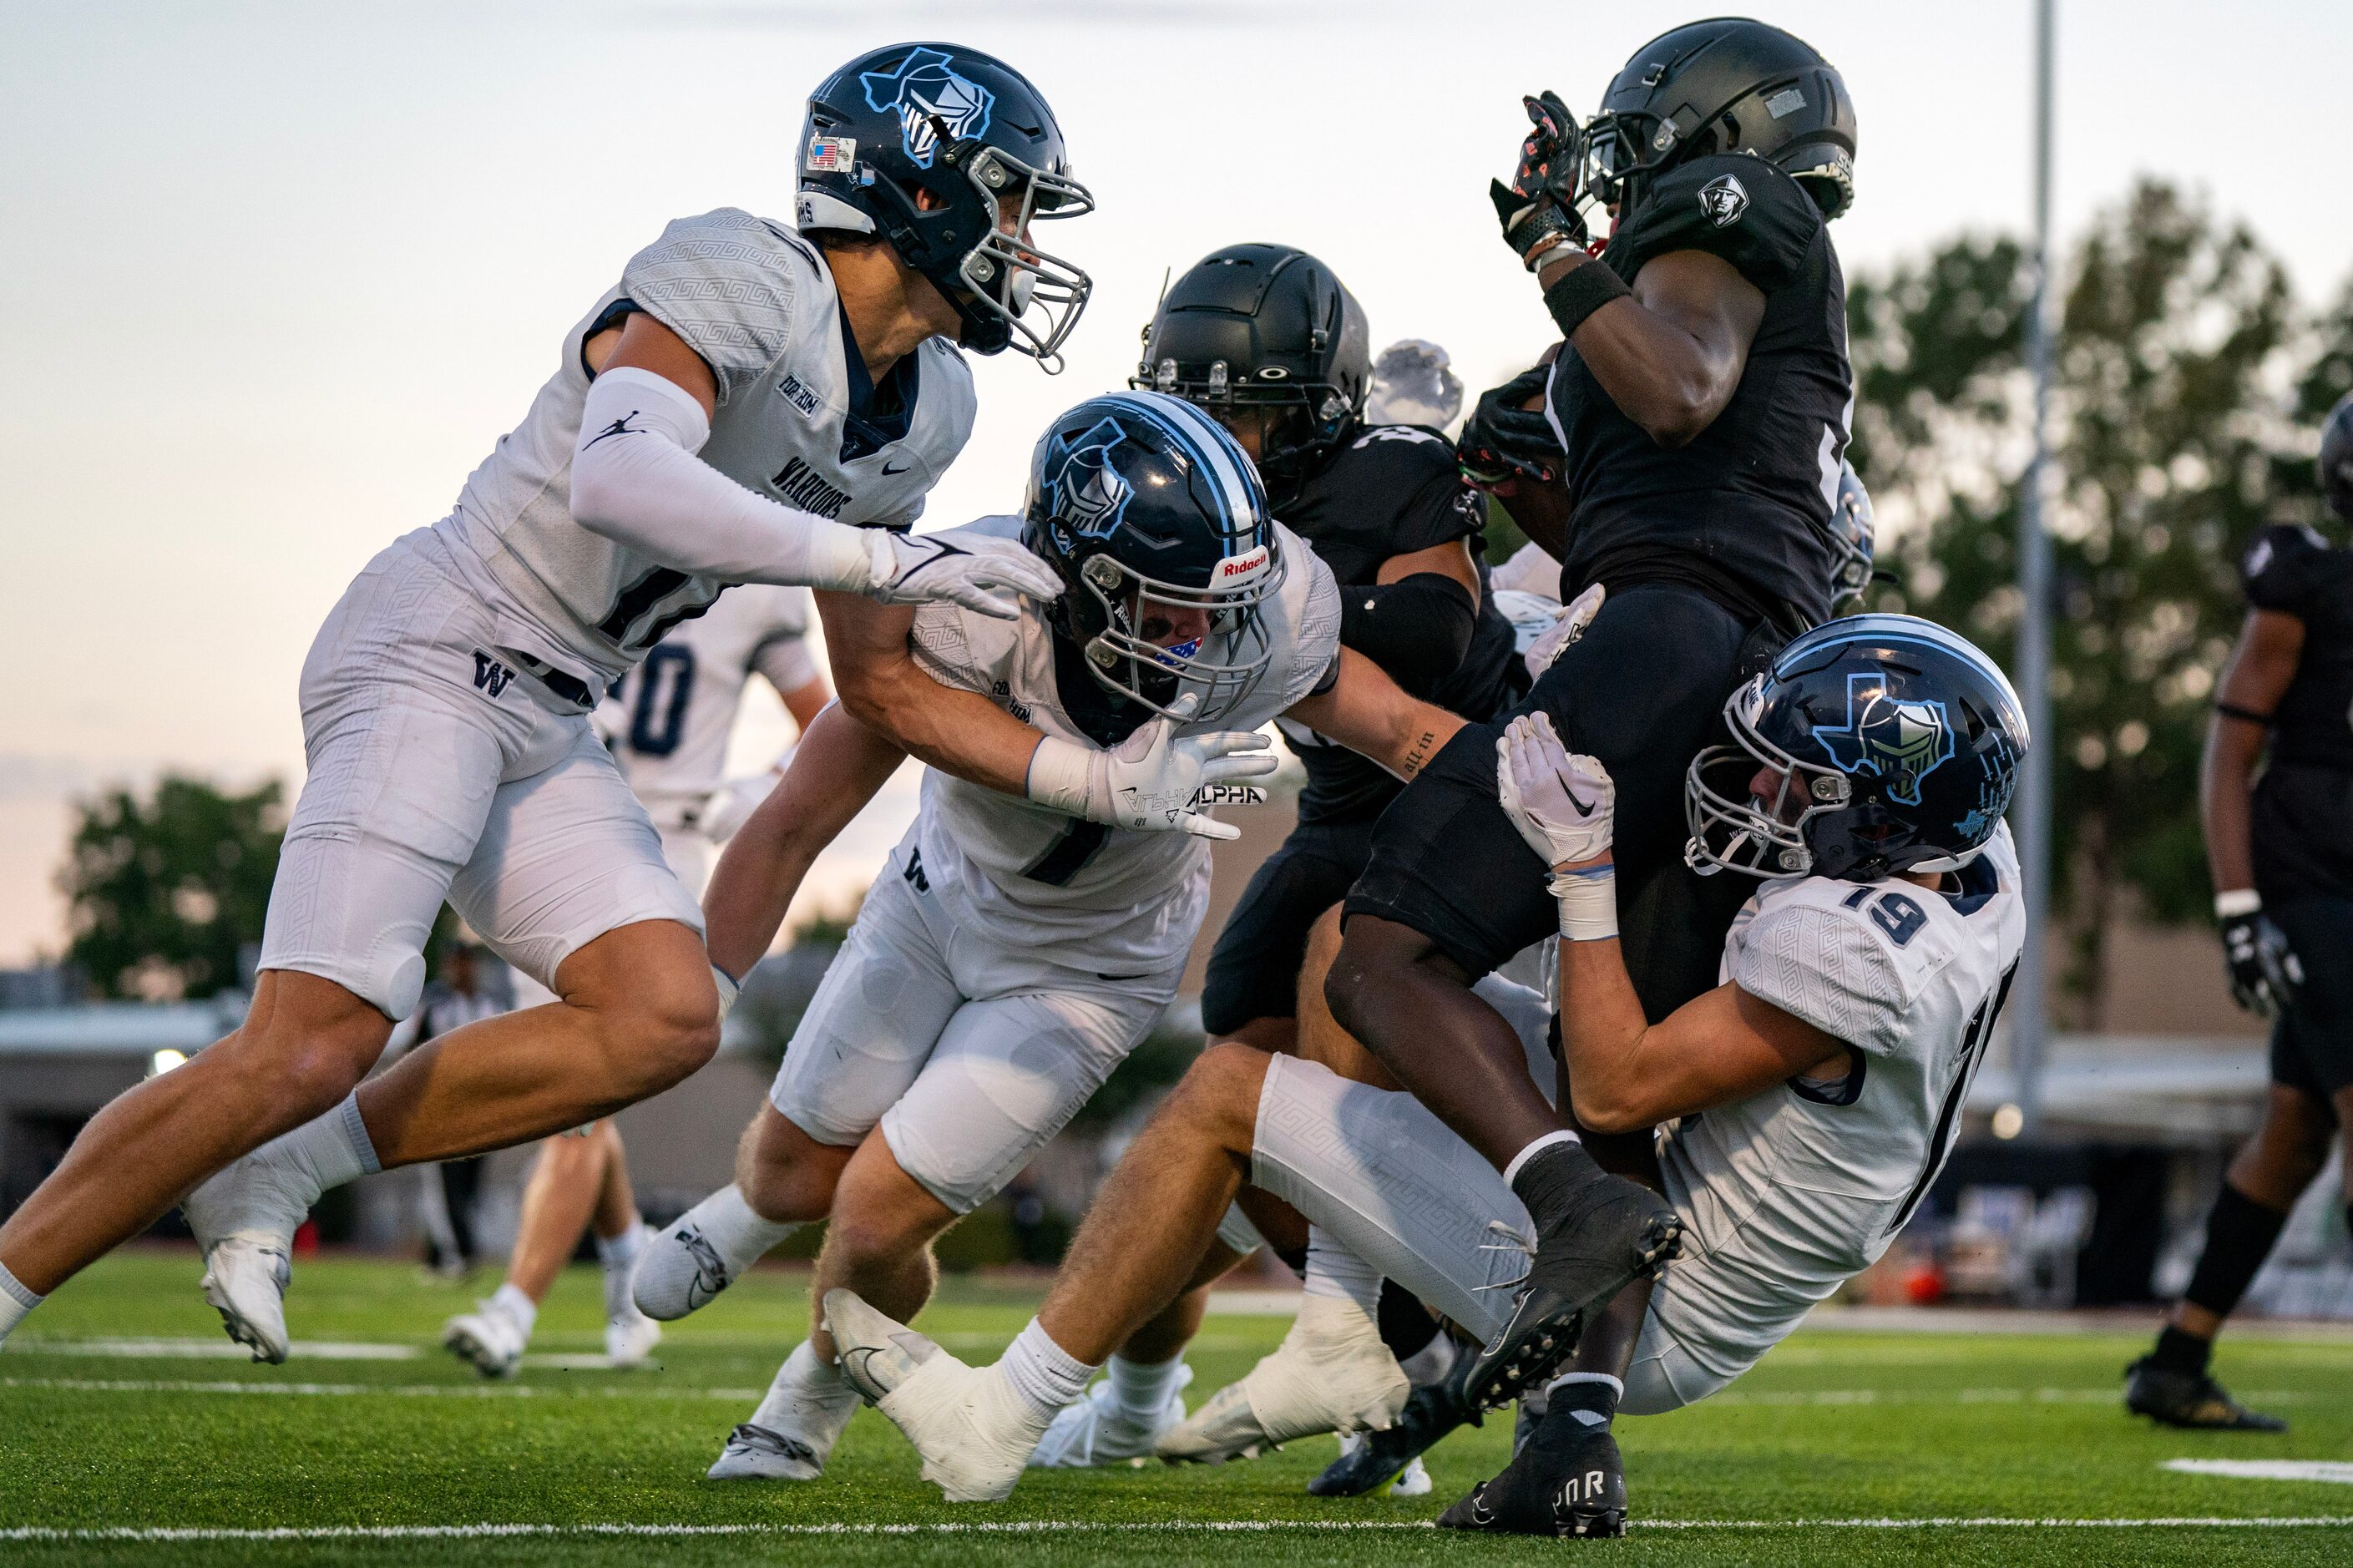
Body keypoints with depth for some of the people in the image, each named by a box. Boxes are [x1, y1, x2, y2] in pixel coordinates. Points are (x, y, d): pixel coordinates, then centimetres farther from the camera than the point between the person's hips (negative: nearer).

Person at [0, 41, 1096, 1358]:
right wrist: (877, 557, -34)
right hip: (434, 657, -9)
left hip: (547, 729, 9)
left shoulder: (926, 413, 10)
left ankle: (277, 1175, -2)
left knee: (666, 1020, -8)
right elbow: (618, 481, -35)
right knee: (310, 1051, -18)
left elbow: (882, 684, 21)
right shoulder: (740, 278, -17)